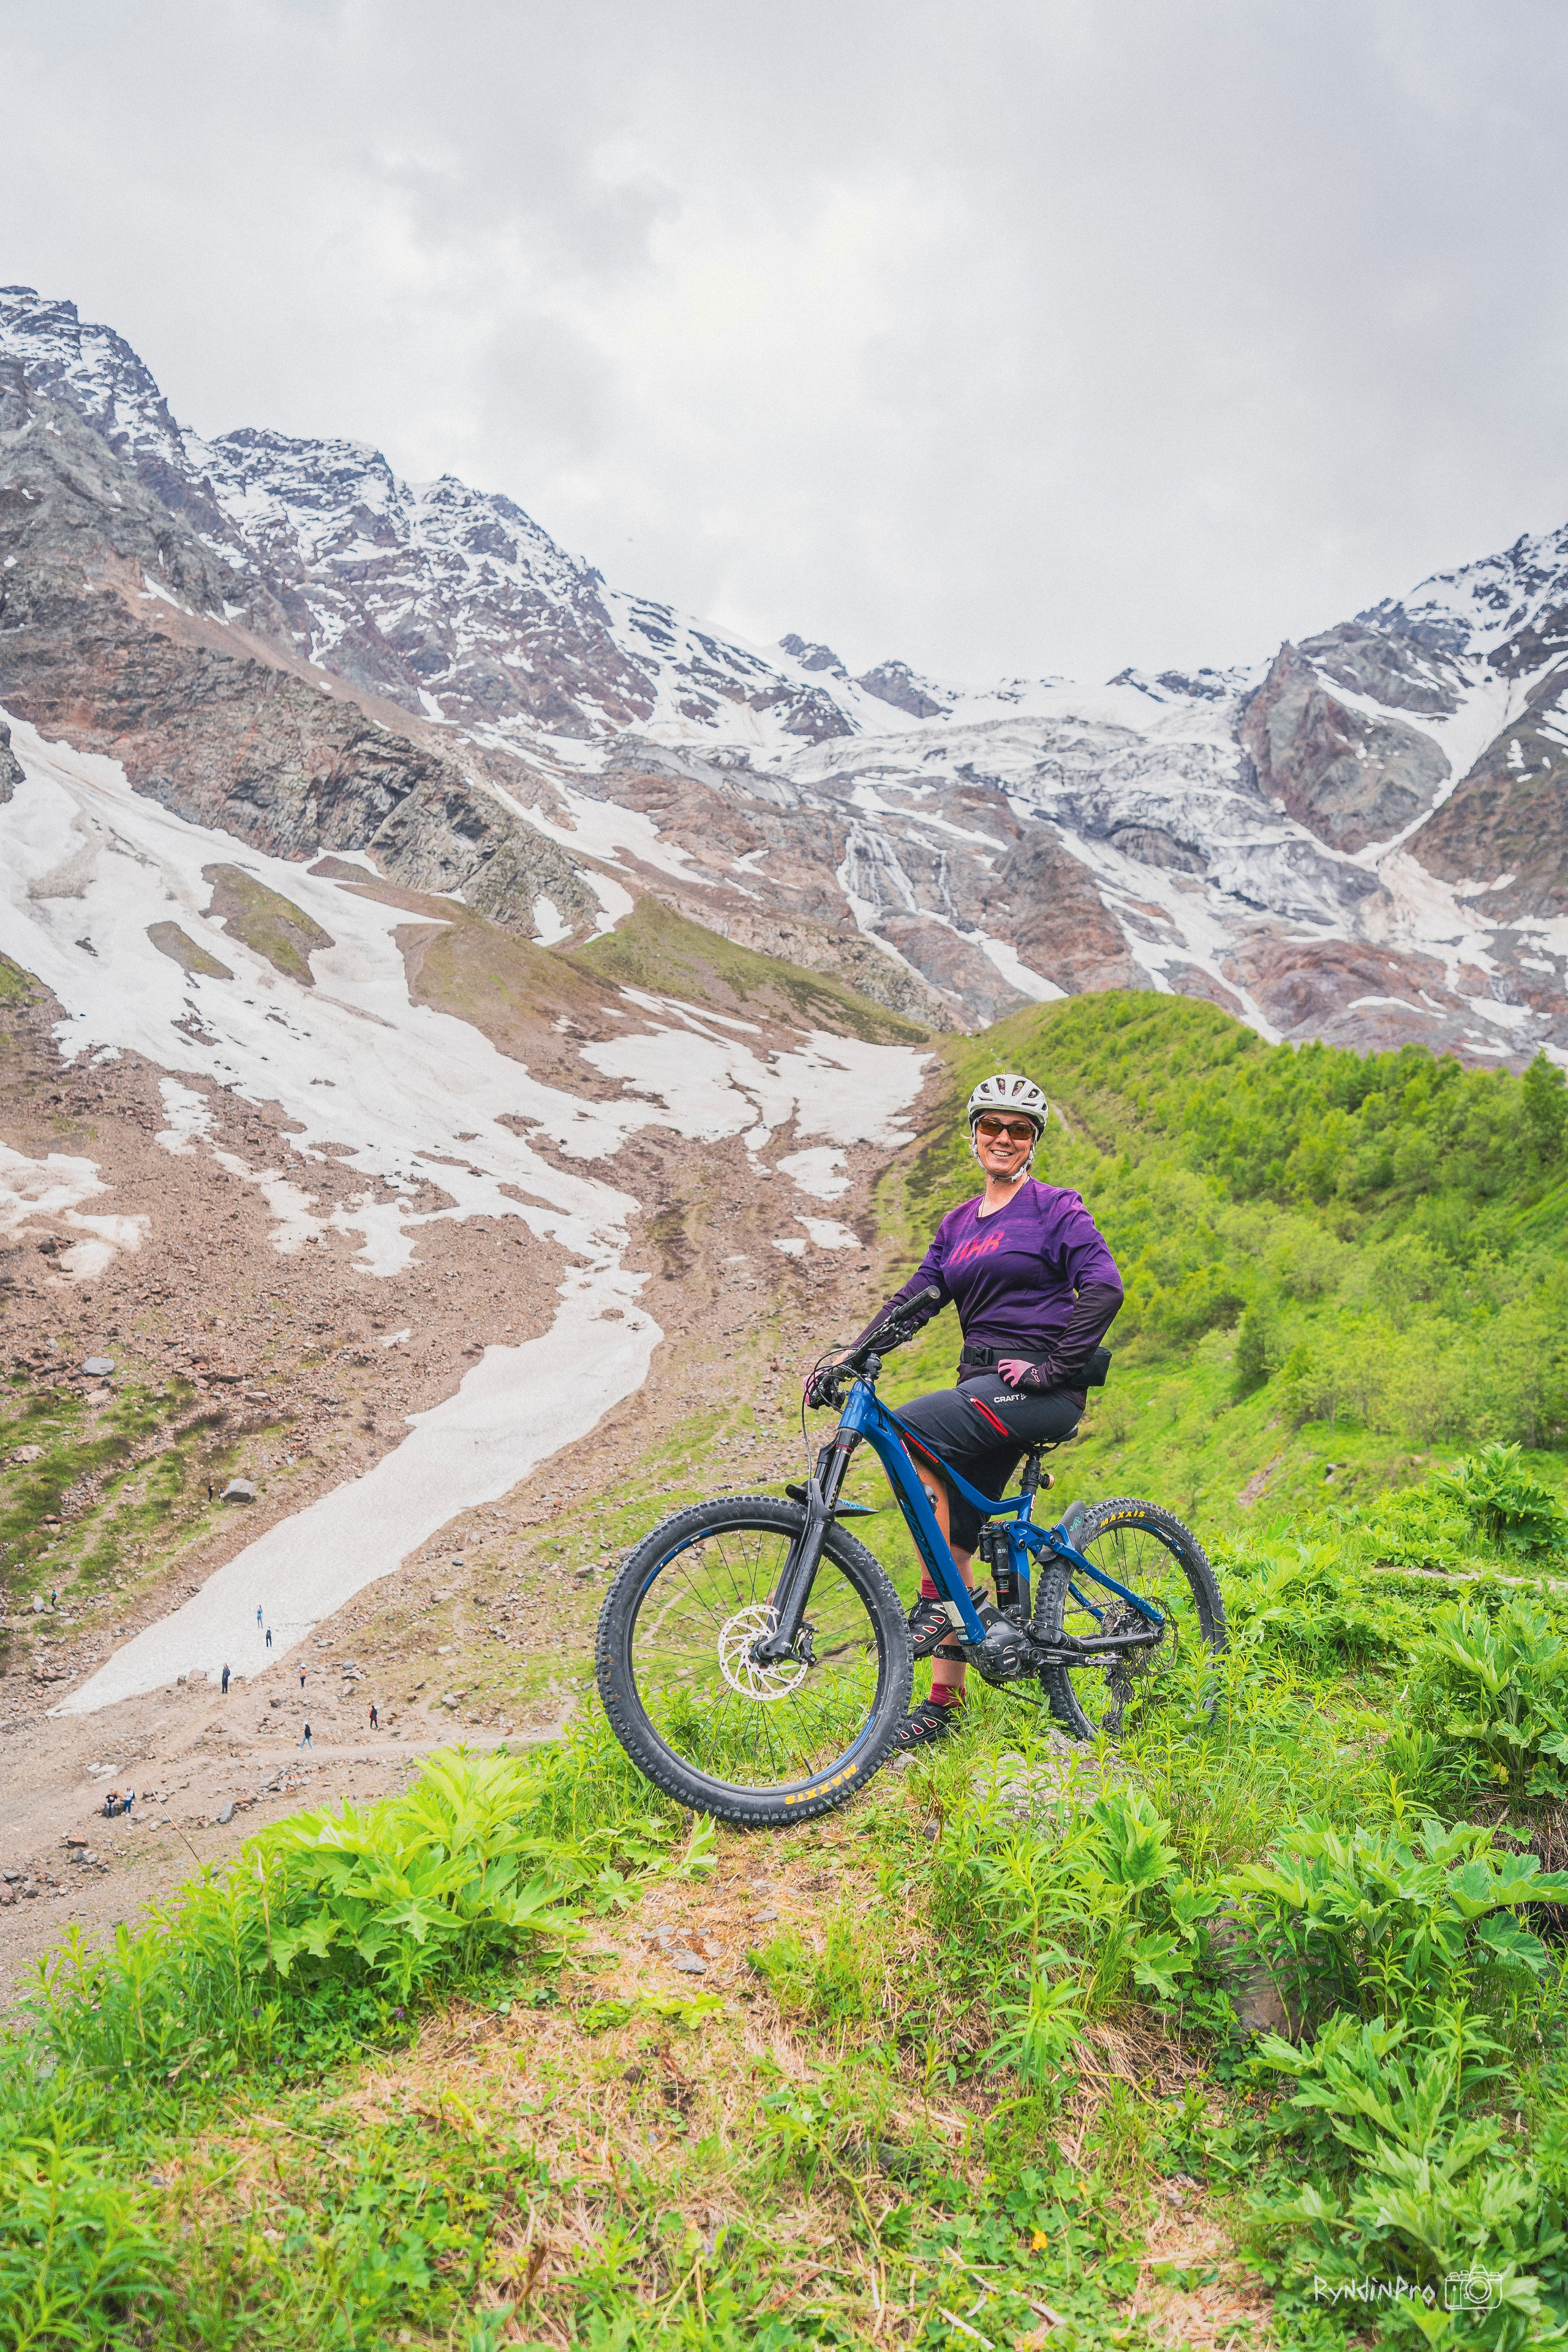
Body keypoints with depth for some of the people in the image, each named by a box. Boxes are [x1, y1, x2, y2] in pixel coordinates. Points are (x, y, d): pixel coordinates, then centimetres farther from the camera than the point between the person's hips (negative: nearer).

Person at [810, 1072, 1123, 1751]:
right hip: (985, 1389, 7)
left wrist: (1053, 1368, -17)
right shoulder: (957, 1224, 18)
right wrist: (849, 1354, -2)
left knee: (906, 1430, -26)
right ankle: (943, 1702, 12)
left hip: (1039, 1390, -7)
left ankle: (938, 1599, -15)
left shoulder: (1055, 1208, -1)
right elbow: (916, 1298, 11)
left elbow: (1104, 1287, -12)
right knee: (953, 1540, 4)